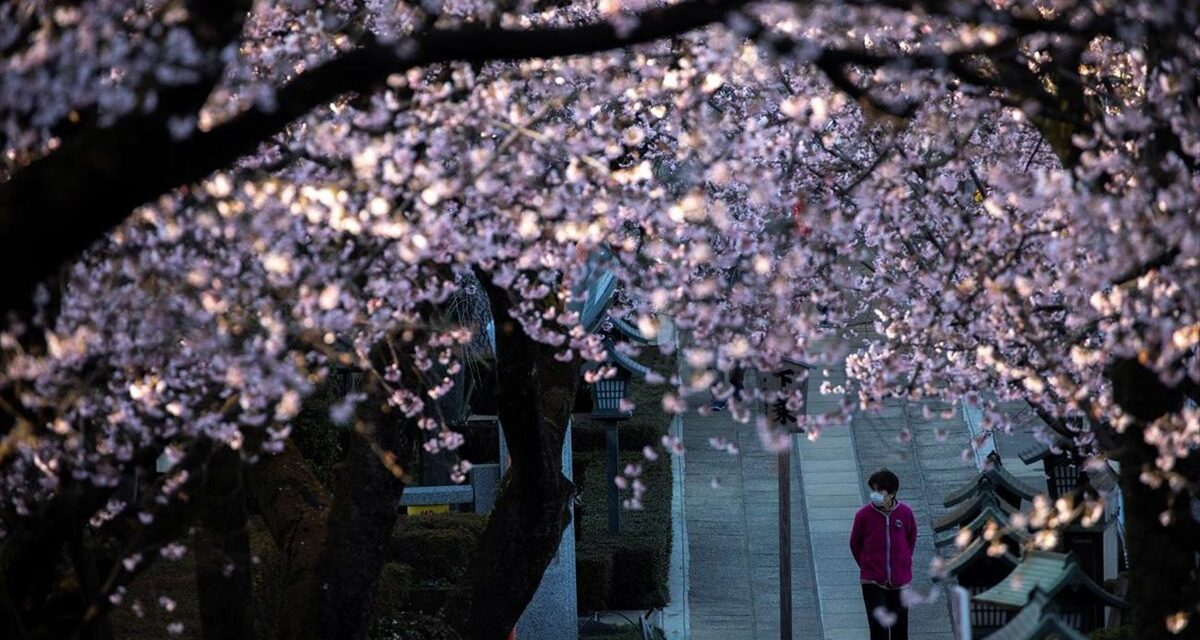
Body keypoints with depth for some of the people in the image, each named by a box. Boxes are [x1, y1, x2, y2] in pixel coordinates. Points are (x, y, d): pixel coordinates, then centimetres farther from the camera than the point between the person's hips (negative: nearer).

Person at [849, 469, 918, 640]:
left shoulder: (905, 513, -7)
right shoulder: (864, 515, -11)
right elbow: (855, 544, 4)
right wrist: (867, 566, 9)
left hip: (899, 581, 2)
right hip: (872, 582, -2)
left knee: (900, 626, 11)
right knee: (878, 626, -8)